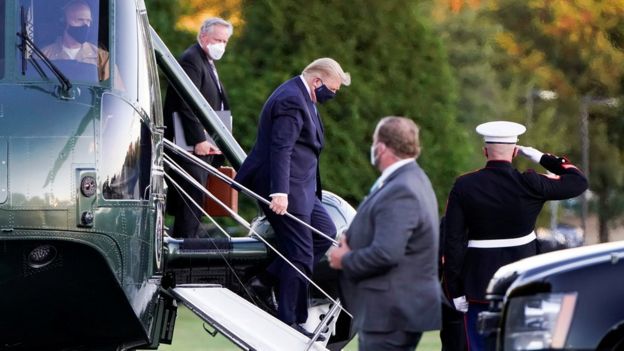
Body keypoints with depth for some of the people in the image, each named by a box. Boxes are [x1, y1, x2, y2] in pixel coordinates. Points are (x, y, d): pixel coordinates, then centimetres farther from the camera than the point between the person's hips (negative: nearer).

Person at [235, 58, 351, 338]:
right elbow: (280, 149, -26)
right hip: (285, 191, -11)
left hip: (300, 188, 11)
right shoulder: (291, 100, -19)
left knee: (326, 233, 15)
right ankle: (290, 321, 2)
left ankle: (267, 281, 13)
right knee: (300, 254, -6)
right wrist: (280, 192, -32)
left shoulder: (301, 97, 15)